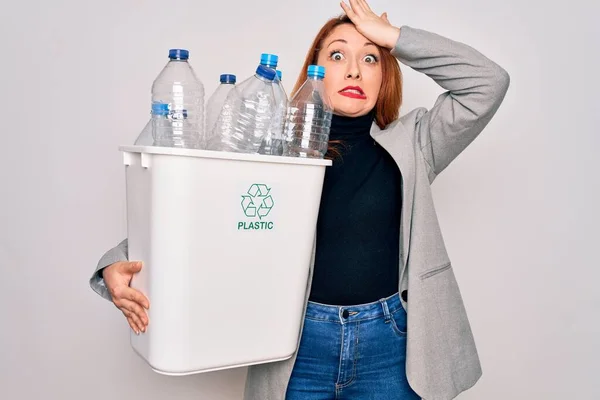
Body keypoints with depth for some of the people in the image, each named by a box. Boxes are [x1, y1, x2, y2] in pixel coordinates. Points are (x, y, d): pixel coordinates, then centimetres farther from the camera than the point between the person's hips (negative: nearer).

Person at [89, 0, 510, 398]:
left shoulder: (410, 145, 3)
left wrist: (392, 36, -6)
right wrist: (118, 265, -16)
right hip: (300, 346, 0)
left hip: (389, 347, 1)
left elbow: (488, 82, -4)